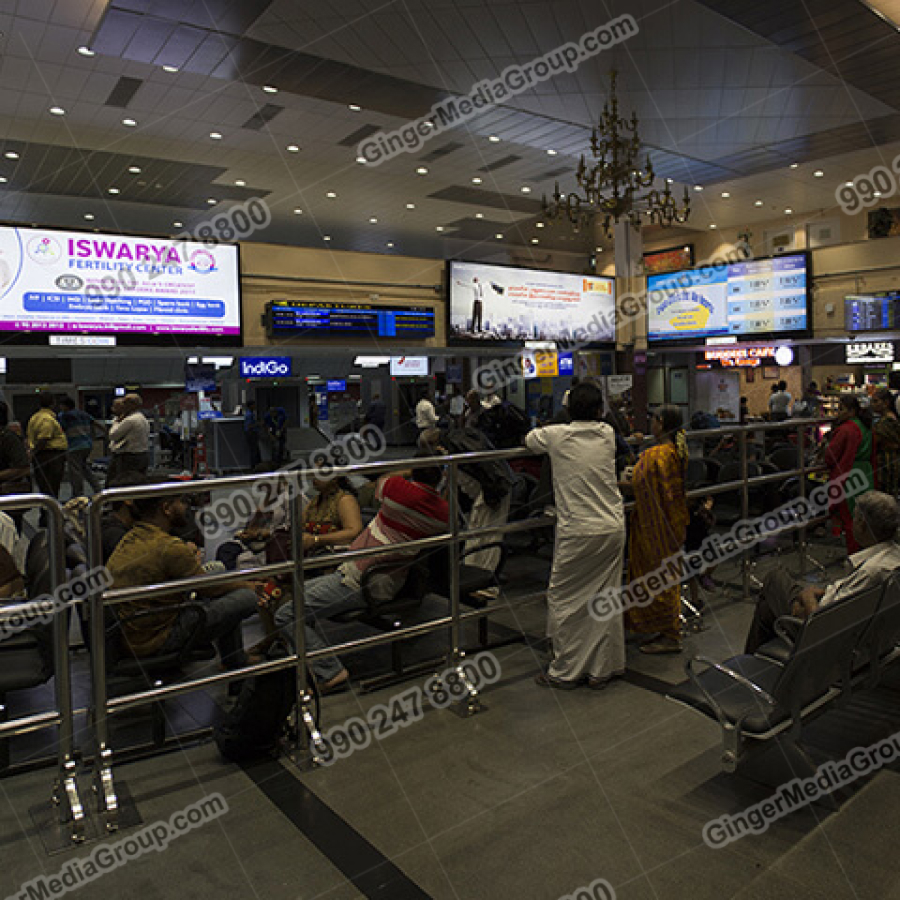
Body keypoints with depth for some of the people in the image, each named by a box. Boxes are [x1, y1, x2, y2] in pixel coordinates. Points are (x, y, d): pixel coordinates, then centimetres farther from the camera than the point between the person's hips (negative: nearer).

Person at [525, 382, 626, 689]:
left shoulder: (555, 435, -6)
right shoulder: (607, 434, 3)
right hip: (613, 529, 4)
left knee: (564, 600, 7)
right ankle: (602, 669, 22)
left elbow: (528, 440, 13)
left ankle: (565, 671, 15)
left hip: (577, 533, -4)